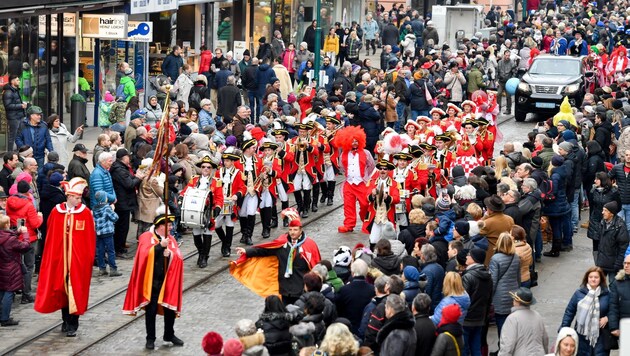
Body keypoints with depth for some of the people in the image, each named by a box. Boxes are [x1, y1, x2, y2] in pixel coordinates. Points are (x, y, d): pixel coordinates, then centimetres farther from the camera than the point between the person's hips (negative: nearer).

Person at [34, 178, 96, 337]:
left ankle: (72, 324, 3)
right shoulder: (56, 212, 0)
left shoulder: (85, 213, -3)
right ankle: (66, 320, 24)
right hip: (60, 257, 2)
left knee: (75, 289, -3)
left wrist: (89, 257, -2)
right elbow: (50, 237, 4)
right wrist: (51, 257, 2)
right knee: (62, 288, 9)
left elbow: (90, 238, 0)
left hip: (79, 258, -2)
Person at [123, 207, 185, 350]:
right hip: (151, 281, -4)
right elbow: (146, 254, -21)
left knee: (170, 308, 10)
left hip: (168, 281, 5)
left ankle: (169, 334, 28)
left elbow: (179, 257, 0)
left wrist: (170, 254, -20)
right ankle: (150, 338, 11)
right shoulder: (146, 237, -5)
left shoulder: (171, 240, 11)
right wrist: (160, 245, -27)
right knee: (151, 310, 1)